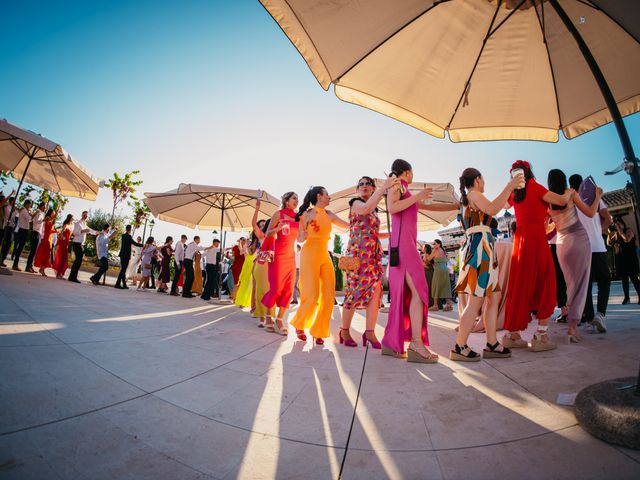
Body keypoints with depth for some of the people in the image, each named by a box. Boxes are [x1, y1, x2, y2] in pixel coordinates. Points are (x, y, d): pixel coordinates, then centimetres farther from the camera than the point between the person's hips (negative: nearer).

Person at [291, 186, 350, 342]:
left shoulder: (329, 215, 14)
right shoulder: (307, 214, 0)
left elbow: (350, 226, 16)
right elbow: (299, 239, 1)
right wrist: (303, 236, -20)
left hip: (325, 256, 6)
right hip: (310, 255, -5)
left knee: (329, 296, -2)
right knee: (312, 296, -9)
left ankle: (318, 331, 12)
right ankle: (299, 325, 17)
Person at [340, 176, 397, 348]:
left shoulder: (374, 211, 23)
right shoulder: (355, 203, 1)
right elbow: (366, 209, -24)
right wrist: (384, 188, -26)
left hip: (374, 253, 7)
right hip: (358, 251, -7)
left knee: (375, 290, -5)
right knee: (356, 290, -5)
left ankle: (370, 332, -1)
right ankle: (345, 331, 9)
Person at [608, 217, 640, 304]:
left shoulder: (628, 230, -3)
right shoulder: (615, 234, 11)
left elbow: (627, 239, -22)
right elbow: (609, 244, 5)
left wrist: (620, 230, -15)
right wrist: (610, 233, -5)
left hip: (630, 258, -5)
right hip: (620, 259, 5)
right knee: (624, 278, 7)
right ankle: (626, 297, 12)